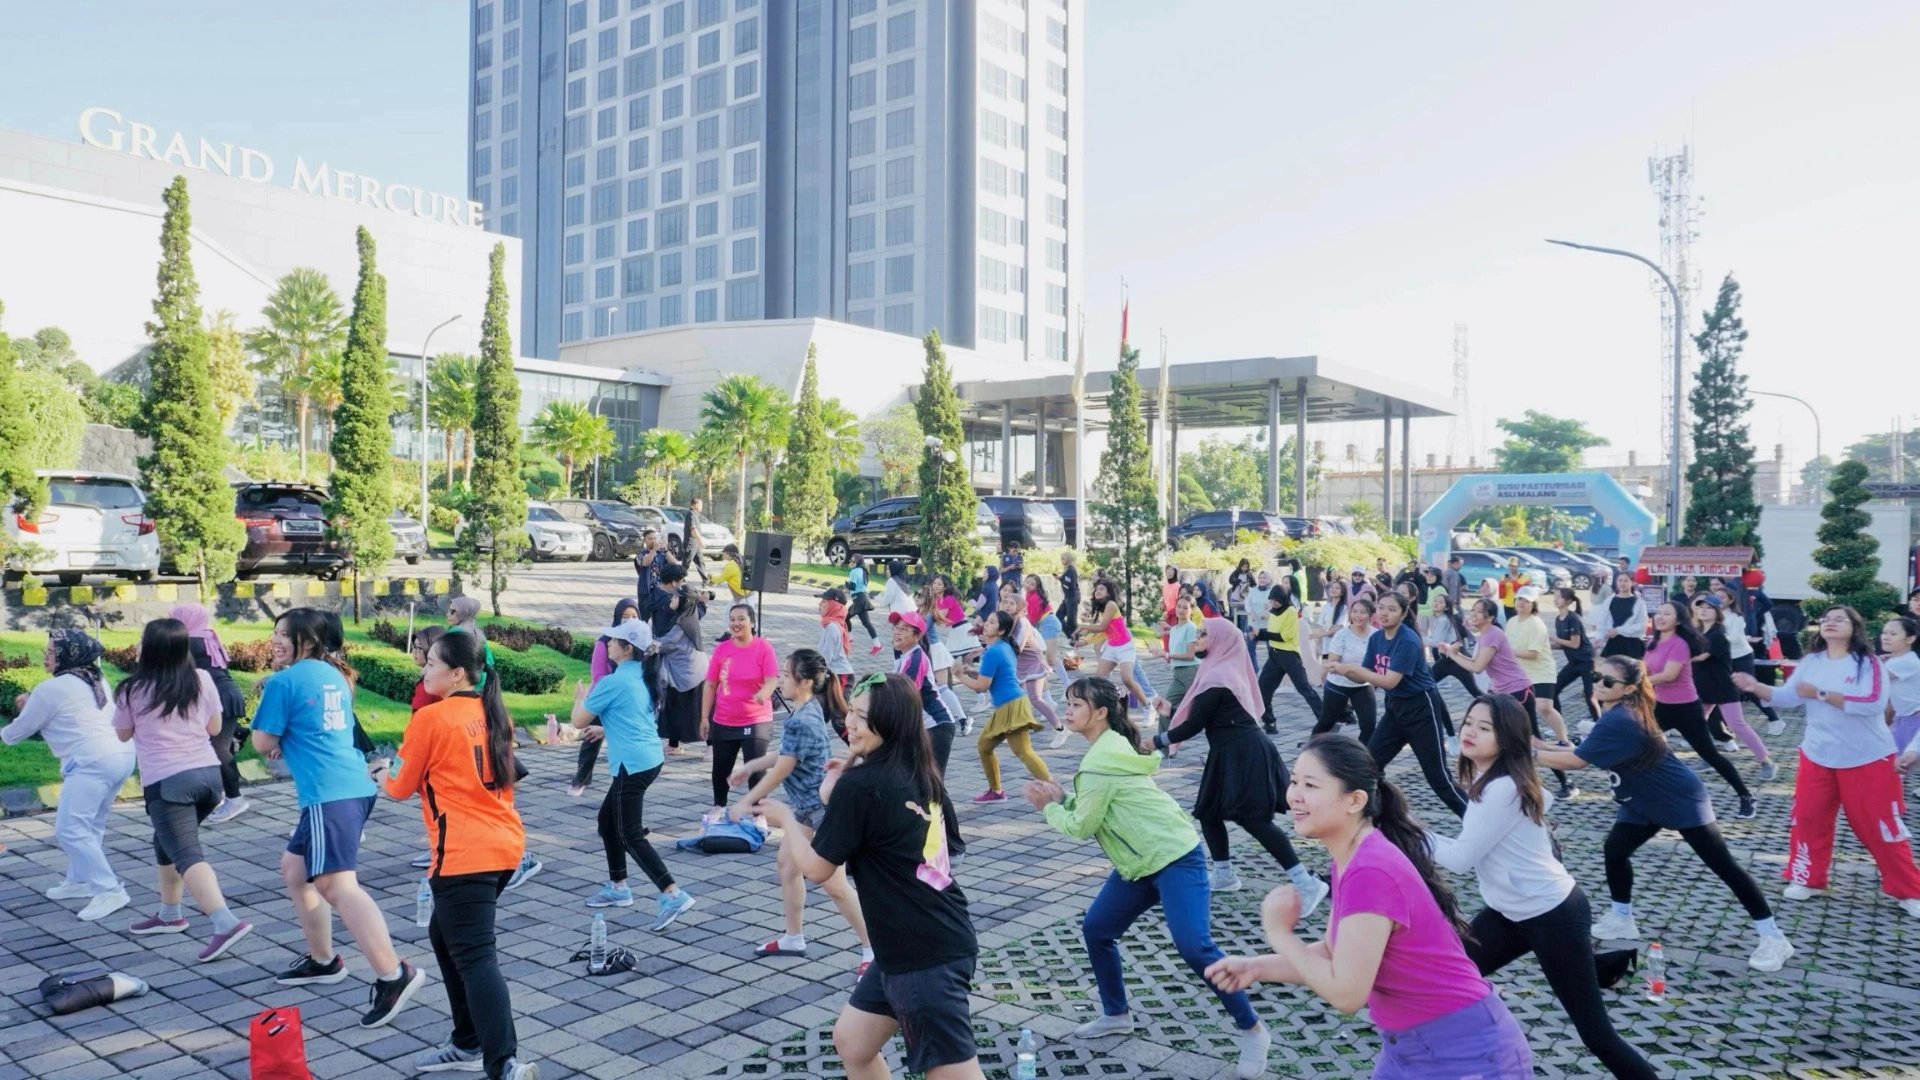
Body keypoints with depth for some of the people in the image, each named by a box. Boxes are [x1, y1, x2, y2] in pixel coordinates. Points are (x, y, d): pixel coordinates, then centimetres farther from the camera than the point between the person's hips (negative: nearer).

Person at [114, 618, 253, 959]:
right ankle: (169, 914, 37)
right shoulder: (202, 680, 3)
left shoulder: (133, 690, -5)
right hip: (208, 773, 6)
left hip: (167, 781, -6)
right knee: (167, 842, 27)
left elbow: (123, 735, 12)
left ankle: (227, 923, -28)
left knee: (187, 855, -12)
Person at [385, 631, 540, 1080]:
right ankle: (468, 1043, 29)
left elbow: (400, 787, 3)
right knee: (447, 935, 23)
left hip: (464, 855, -8)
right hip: (504, 844, 8)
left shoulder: (430, 718, -10)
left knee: (474, 955, -9)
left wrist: (386, 773, 22)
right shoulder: (494, 714, 11)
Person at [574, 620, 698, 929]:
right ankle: (618, 887, 30)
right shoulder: (641, 678, 11)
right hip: (649, 757, 9)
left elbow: (579, 721, -6)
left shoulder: (613, 682, -15)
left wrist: (580, 697, 13)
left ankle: (673, 895, -13)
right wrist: (606, 729, 30)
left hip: (633, 764, -9)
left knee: (630, 835, -6)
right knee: (608, 819, 22)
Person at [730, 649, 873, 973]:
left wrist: (745, 803, -8)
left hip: (821, 808, -10)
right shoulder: (809, 710, 3)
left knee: (833, 885, -4)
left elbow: (779, 772, -19)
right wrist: (750, 766, 28)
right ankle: (793, 938, 34)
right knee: (786, 864, 19)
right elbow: (785, 752, 19)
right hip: (806, 806, 10)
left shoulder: (802, 721, -25)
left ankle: (874, 949, 7)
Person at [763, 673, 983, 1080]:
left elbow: (817, 868, -8)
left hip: (925, 955, -9)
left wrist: (786, 819, 9)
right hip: (937, 940, 9)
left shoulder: (859, 784, -18)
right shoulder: (919, 775, 4)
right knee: (851, 1042, 21)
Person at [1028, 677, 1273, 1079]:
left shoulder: (1101, 761, -20)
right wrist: (1060, 797, 1)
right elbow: (1094, 810, 16)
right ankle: (1117, 1015, 28)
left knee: (1194, 947, -18)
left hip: (1175, 859, -11)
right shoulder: (1110, 748, 11)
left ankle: (1252, 1031, -4)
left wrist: (1049, 808, 1)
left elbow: (1082, 827, -15)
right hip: (1140, 862, 11)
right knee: (1096, 929, 11)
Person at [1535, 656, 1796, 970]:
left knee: (1723, 866, -3)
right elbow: (1584, 753, 5)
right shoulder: (1619, 713, 0)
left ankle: (1773, 938, 6)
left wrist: (1531, 753, -25)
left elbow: (1577, 760, -32)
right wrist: (1544, 746, -3)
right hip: (1645, 802, 10)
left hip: (1682, 801, -9)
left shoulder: (1619, 721, -30)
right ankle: (1622, 920, 20)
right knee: (1614, 849, 5)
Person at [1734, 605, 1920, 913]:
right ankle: (1808, 880, 22)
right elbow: (1788, 695, -4)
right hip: (1818, 755, 4)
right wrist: (1756, 687, -22)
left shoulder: (1868, 662, -13)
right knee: (1808, 817, 6)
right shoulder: (1811, 661, 2)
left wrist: (1821, 694, -27)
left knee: (1879, 824, 1)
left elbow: (1873, 703, -26)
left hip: (1867, 759, -4)